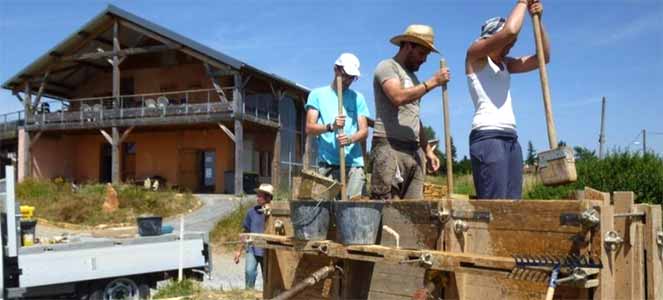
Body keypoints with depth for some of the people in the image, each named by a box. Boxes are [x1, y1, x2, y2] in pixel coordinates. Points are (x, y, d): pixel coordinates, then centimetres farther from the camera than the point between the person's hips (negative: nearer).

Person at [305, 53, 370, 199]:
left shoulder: (358, 98, 15)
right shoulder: (317, 94, 9)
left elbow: (364, 130, 8)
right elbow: (309, 128, 1)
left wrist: (351, 139, -14)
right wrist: (330, 126, -18)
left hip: (353, 163, 2)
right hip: (327, 163, -1)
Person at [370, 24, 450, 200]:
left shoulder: (411, 75, 26)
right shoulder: (387, 67, 1)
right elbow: (398, 97, -19)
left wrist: (427, 149, 21)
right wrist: (432, 82, -10)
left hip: (414, 150, 8)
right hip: (390, 147, -8)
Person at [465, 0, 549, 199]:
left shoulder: (506, 64, 23)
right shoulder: (475, 54, 2)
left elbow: (543, 58, 21)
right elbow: (510, 31, -13)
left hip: (511, 138, 8)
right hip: (487, 137, -8)